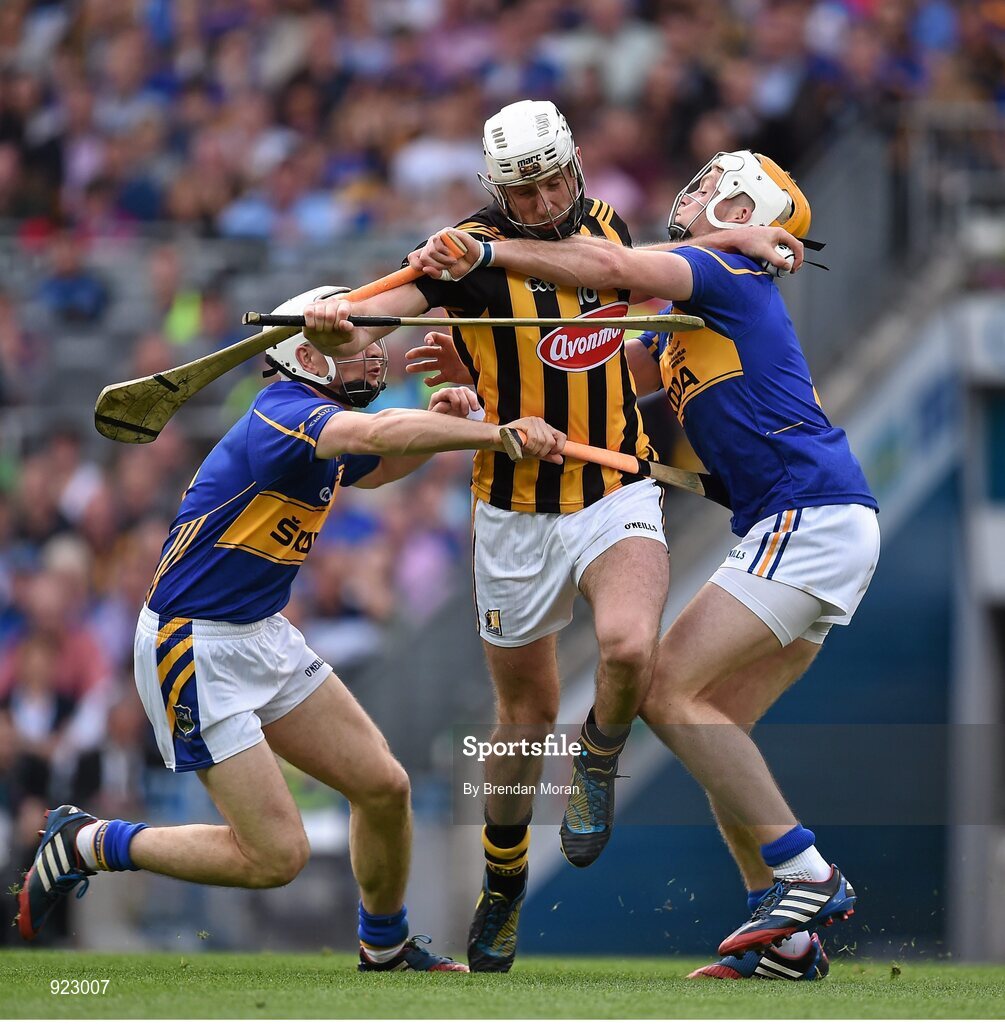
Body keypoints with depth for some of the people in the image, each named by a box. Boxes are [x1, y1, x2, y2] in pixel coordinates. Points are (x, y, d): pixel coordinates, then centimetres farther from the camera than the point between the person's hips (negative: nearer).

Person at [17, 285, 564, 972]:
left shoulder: (324, 432, 8)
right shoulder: (284, 416, -21)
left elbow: (378, 465, 30)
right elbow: (378, 433, -40)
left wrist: (439, 421, 9)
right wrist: (499, 434, -43)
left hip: (264, 636, 10)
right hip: (195, 651, -10)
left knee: (384, 786, 6)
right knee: (277, 856, -10)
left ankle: (385, 948, 29)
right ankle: (88, 844, 5)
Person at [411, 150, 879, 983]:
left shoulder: (728, 274, -4)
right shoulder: (684, 330, 26)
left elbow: (610, 267, -21)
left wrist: (485, 252, -22)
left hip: (812, 518, -10)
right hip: (816, 533, 10)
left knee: (670, 691, -15)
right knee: (712, 726, 6)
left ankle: (805, 875, -17)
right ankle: (786, 937, 2)